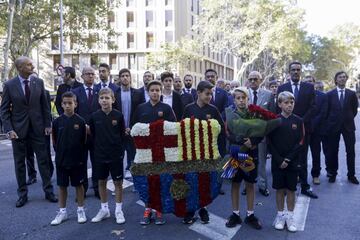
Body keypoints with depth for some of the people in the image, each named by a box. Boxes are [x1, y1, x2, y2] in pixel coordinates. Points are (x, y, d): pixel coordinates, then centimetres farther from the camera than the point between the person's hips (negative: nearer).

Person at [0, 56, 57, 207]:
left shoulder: (38, 82, -1)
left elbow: (45, 105, 4)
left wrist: (47, 125, 0)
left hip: (37, 127, 1)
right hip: (19, 129, -1)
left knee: (43, 160, 6)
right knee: (19, 162, 9)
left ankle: (49, 191, 19)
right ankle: (22, 194, 23)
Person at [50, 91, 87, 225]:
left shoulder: (80, 121, -6)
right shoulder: (57, 121, -2)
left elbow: (83, 140, 1)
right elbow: (54, 141, 6)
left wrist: (79, 154, 0)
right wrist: (60, 153, 4)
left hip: (77, 159, -2)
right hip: (61, 159, 2)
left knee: (78, 184, 9)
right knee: (62, 185, 11)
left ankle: (81, 210, 23)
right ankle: (62, 212, 25)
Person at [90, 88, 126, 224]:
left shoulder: (118, 116, -7)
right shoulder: (94, 116, -3)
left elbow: (122, 135, -1)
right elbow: (92, 135, 6)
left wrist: (120, 150, -2)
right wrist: (98, 148, 3)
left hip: (116, 155, -2)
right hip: (99, 155, 2)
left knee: (118, 182, 6)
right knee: (101, 181, 13)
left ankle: (119, 210, 19)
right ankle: (104, 209, 28)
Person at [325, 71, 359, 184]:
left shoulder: (352, 94, 4)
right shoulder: (330, 94, 1)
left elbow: (354, 109, 11)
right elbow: (327, 110, 5)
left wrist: (349, 119, 8)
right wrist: (330, 121, 3)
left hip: (348, 126, 1)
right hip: (333, 126, -1)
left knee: (351, 151, 3)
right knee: (333, 151, 5)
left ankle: (351, 175, 14)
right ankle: (333, 173, 17)